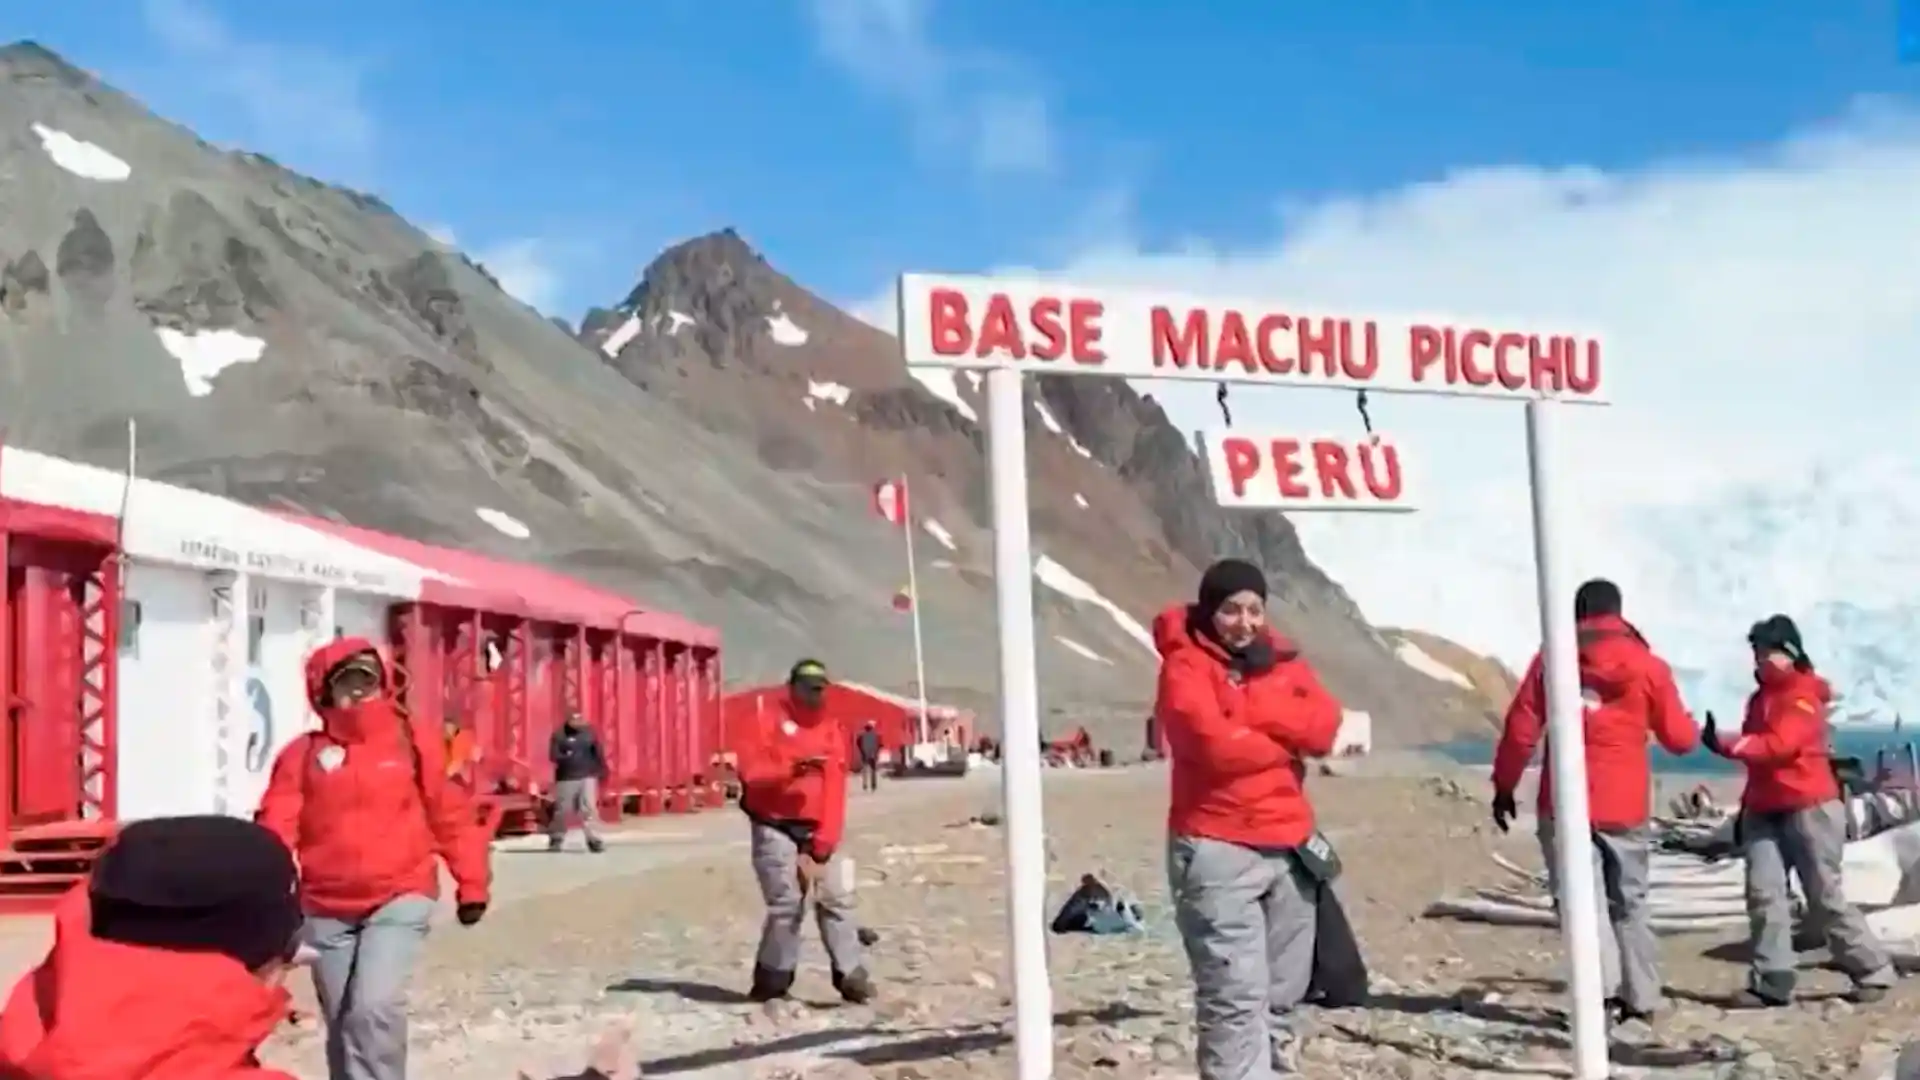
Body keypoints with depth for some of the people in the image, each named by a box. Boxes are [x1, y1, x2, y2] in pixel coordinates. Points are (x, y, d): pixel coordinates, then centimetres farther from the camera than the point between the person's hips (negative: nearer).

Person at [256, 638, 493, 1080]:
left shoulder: (413, 744, 1)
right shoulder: (303, 754, 3)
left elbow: (451, 817, 6)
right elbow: (277, 826, -7)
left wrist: (471, 885, 7)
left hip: (399, 899, -2)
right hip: (326, 909, 3)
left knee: (374, 1005, -20)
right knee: (342, 1022, 13)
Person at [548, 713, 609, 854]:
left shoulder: (589, 733, 5)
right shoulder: (559, 735, -3)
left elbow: (598, 753, 10)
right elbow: (553, 756, -8)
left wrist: (602, 769, 4)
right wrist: (568, 758, -22)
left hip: (587, 777, 2)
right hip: (566, 778, -2)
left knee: (589, 808, -7)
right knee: (562, 810, 4)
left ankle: (594, 840, -6)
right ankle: (556, 839, 22)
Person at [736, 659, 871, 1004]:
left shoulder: (832, 732, 7)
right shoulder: (772, 724, -4)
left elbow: (834, 789, 0)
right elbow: (750, 771, -15)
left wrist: (825, 840, -9)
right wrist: (791, 769, -29)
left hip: (816, 831, 4)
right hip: (775, 829, -4)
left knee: (836, 898, -1)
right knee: (787, 903, -9)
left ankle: (851, 975, 2)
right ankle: (772, 980, 4)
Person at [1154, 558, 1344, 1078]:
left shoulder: (1281, 661, 14)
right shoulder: (1186, 666, -6)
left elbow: (1324, 726, -1)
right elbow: (1215, 743, -20)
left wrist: (1257, 700, -14)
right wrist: (1289, 740, -6)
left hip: (1288, 846, 7)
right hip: (1217, 849, -6)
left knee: (1283, 990, 12)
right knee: (1236, 994, -13)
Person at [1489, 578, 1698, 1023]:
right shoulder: (1648, 665, 3)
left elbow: (1521, 728, 1)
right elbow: (1679, 738, 9)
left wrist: (1504, 785, 10)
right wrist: (1690, 726, 32)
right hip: (1625, 805, 1)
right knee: (1631, 901, 14)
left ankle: (1601, 986, -17)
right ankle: (1642, 998, 16)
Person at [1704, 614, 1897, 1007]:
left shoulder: (1804, 696, -10)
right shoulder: (1760, 698, 15)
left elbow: (1778, 746, -25)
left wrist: (1725, 744, -30)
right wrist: (1746, 806, 17)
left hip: (1809, 808, -7)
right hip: (1765, 812, 7)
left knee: (1826, 898, -2)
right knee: (1764, 894, -6)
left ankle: (1873, 971, 13)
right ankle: (1771, 982, -7)